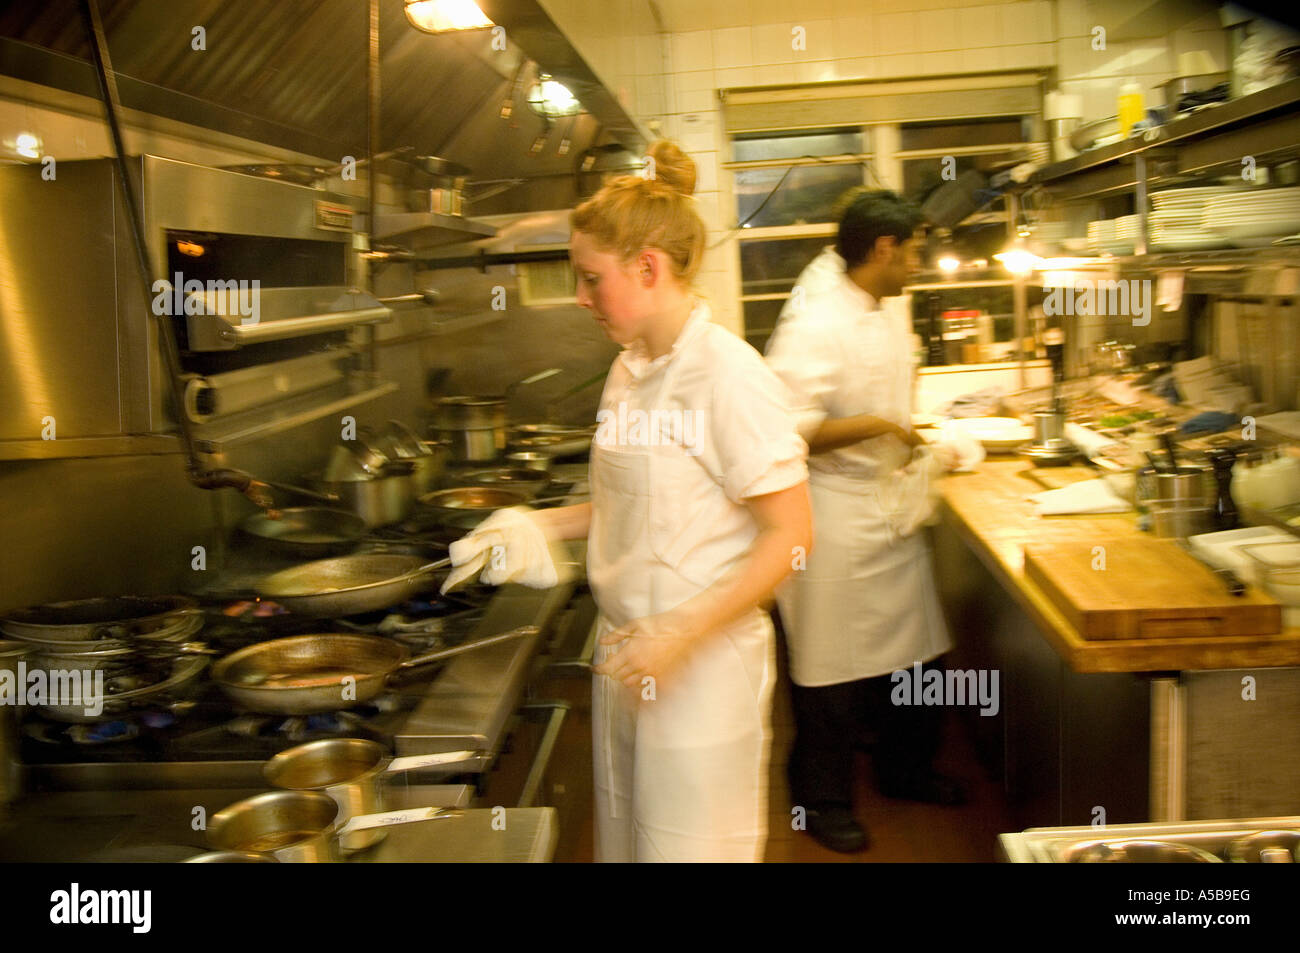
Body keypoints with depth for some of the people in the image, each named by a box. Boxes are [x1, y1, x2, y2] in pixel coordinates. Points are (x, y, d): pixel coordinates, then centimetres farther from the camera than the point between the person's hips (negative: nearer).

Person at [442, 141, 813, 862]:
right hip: (627, 653, 8)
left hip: (705, 663, -8)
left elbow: (790, 536, -19)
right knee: (624, 837, 20)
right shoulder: (628, 370, 6)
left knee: (687, 844, 6)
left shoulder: (729, 375, -19)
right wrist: (540, 527, 6)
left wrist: (684, 631, -24)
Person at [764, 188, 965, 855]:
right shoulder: (813, 325, -20)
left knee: (913, 649, 18)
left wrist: (923, 446, 15)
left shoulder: (890, 322, 11)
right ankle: (822, 799, 22)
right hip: (834, 523, -9)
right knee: (831, 672, 4)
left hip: (891, 515, 9)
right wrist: (876, 427, -25)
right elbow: (785, 430, -26)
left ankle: (905, 769, 39)